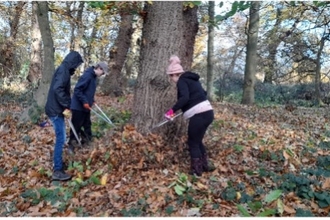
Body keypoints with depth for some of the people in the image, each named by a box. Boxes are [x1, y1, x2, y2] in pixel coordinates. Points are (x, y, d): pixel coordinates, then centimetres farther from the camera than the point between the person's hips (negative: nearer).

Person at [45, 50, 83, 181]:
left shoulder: (64, 70, 16)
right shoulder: (63, 70, -15)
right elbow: (57, 89, -26)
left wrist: (66, 106, 13)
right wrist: (66, 107, -23)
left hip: (56, 109, 10)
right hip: (56, 110, -10)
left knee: (60, 138, 18)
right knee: (60, 139, -7)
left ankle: (58, 164, 30)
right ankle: (57, 171, -2)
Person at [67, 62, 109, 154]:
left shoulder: (93, 76, 11)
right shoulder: (87, 75, -20)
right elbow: (77, 90, -24)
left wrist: (92, 100, 12)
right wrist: (84, 102, -24)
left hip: (85, 107, 10)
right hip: (78, 107, -10)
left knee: (87, 126, 15)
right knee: (76, 127, 0)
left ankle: (86, 143, 27)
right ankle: (71, 146, 12)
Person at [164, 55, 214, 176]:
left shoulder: (182, 81, -7)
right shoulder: (191, 79, 19)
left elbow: (184, 98, -25)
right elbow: (203, 94, 27)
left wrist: (172, 110, -23)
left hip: (199, 115, -9)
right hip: (207, 112, 9)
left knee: (193, 143, 5)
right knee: (198, 141, 22)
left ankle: (196, 170, 14)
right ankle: (204, 166, 30)